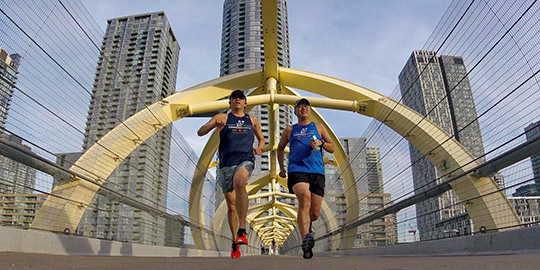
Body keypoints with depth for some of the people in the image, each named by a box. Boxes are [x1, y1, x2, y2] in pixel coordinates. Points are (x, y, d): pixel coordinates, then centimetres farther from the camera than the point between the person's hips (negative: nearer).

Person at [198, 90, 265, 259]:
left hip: (246, 160, -1)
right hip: (226, 164, 1)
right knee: (231, 205, 4)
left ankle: (242, 230, -32)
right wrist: (215, 124, -17)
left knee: (239, 184, -35)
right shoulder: (223, 117, 12)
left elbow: (261, 138, 32)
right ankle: (235, 241, 21)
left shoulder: (252, 120, 19)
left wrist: (259, 148, 8)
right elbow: (200, 132, 3)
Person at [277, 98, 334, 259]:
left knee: (314, 213, 1)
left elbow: (332, 148, 17)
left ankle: (306, 224, 38)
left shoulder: (318, 127, 19)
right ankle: (306, 238, -37)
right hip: (297, 170, -1)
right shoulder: (290, 130, 18)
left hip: (317, 172, 2)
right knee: (304, 197, -33)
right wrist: (281, 167, 22)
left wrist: (321, 143, -4)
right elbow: (280, 148, 31)